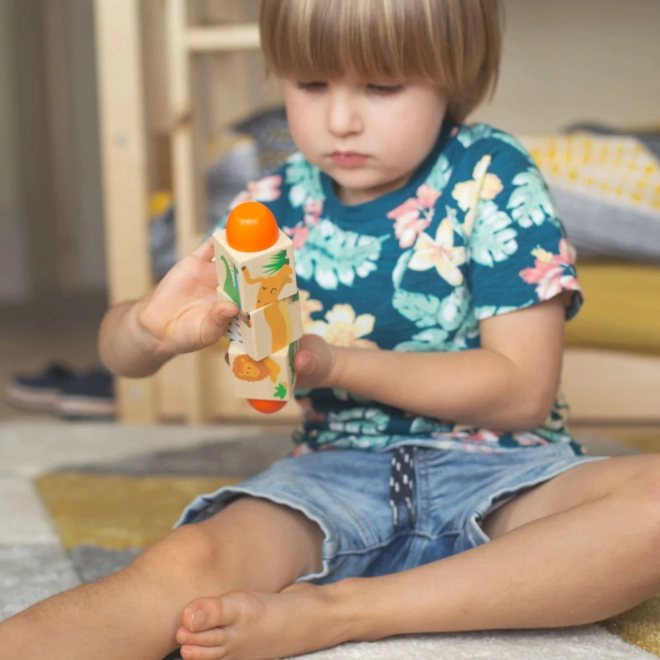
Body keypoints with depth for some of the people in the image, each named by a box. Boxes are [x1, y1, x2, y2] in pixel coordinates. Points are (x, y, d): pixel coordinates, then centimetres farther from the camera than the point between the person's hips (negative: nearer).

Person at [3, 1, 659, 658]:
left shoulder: (494, 182, -4)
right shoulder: (276, 208, 3)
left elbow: (525, 391, -9)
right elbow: (118, 352, 6)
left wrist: (335, 363, -17)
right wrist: (153, 328, -20)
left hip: (498, 468, -1)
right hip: (339, 473, 2)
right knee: (185, 565, -29)